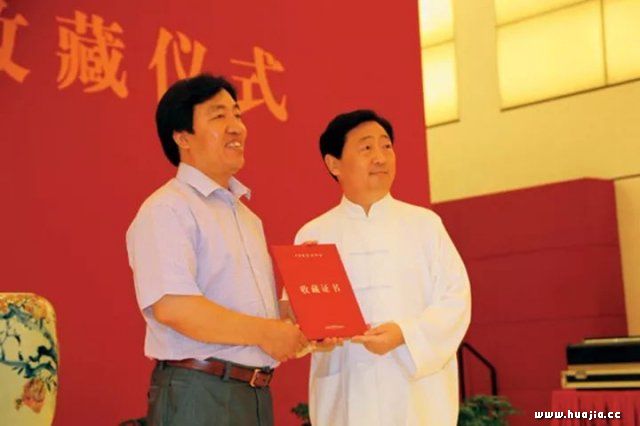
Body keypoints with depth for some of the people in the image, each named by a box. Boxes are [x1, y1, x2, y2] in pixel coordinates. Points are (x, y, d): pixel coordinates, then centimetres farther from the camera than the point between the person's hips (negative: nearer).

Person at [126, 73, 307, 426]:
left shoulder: (245, 215, 20)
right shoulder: (168, 209, -9)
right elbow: (171, 306, -22)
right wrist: (264, 333, -18)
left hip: (255, 395, 8)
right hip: (198, 394, -8)